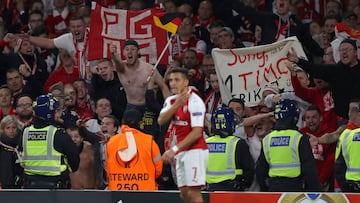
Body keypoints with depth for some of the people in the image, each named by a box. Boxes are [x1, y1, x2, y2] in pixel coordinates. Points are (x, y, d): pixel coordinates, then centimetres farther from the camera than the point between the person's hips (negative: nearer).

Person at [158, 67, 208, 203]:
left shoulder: (194, 101, -14)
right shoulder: (171, 101, 10)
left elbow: (197, 132, -19)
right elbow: (161, 120, -6)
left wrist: (175, 149, -21)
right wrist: (176, 105, -21)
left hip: (194, 151, -8)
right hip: (181, 153, 8)